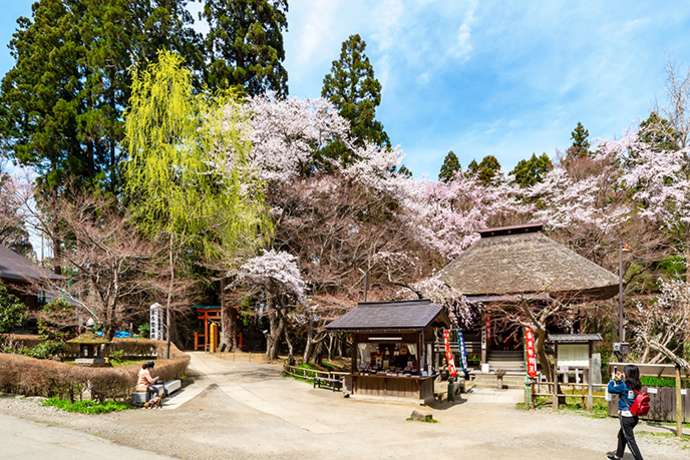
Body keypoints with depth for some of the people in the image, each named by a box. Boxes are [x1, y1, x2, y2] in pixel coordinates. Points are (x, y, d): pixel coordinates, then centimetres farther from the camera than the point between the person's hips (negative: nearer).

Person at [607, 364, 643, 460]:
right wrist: (619, 380, 13)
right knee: (621, 434, 25)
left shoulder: (624, 386, -20)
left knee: (630, 440, -1)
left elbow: (610, 389, -12)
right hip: (634, 416, 9)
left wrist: (613, 379, 0)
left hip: (626, 417, -9)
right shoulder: (636, 386, 2)